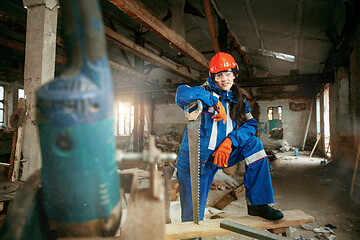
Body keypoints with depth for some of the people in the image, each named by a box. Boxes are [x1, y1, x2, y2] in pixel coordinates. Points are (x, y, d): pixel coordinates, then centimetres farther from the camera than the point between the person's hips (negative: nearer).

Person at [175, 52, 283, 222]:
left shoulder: (238, 100, 5)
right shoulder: (205, 93, -12)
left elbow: (250, 124, -7)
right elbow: (182, 93, -33)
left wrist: (229, 141, -23)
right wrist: (216, 102, -28)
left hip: (221, 156, 4)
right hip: (195, 162, -4)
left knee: (254, 143, -13)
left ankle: (257, 203, -7)